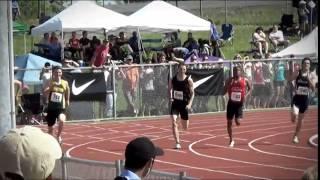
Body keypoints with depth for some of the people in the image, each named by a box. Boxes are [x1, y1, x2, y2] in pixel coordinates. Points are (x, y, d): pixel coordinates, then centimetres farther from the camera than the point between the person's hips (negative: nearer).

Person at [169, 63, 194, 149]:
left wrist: (190, 104, -16)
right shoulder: (172, 79, -3)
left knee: (185, 127, 9)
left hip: (184, 104, -1)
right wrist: (171, 97, -1)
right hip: (175, 103, 1)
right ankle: (177, 143, -14)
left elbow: (192, 93, -4)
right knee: (174, 122, -18)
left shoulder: (189, 80, -8)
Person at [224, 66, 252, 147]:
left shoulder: (245, 80, -1)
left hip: (239, 103, -1)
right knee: (229, 122, 4)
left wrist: (246, 95, -5)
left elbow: (250, 88, 14)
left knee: (238, 122, -16)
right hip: (231, 103, 1)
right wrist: (229, 84, -20)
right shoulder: (230, 80, -1)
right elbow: (224, 91, -3)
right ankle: (231, 140, 19)